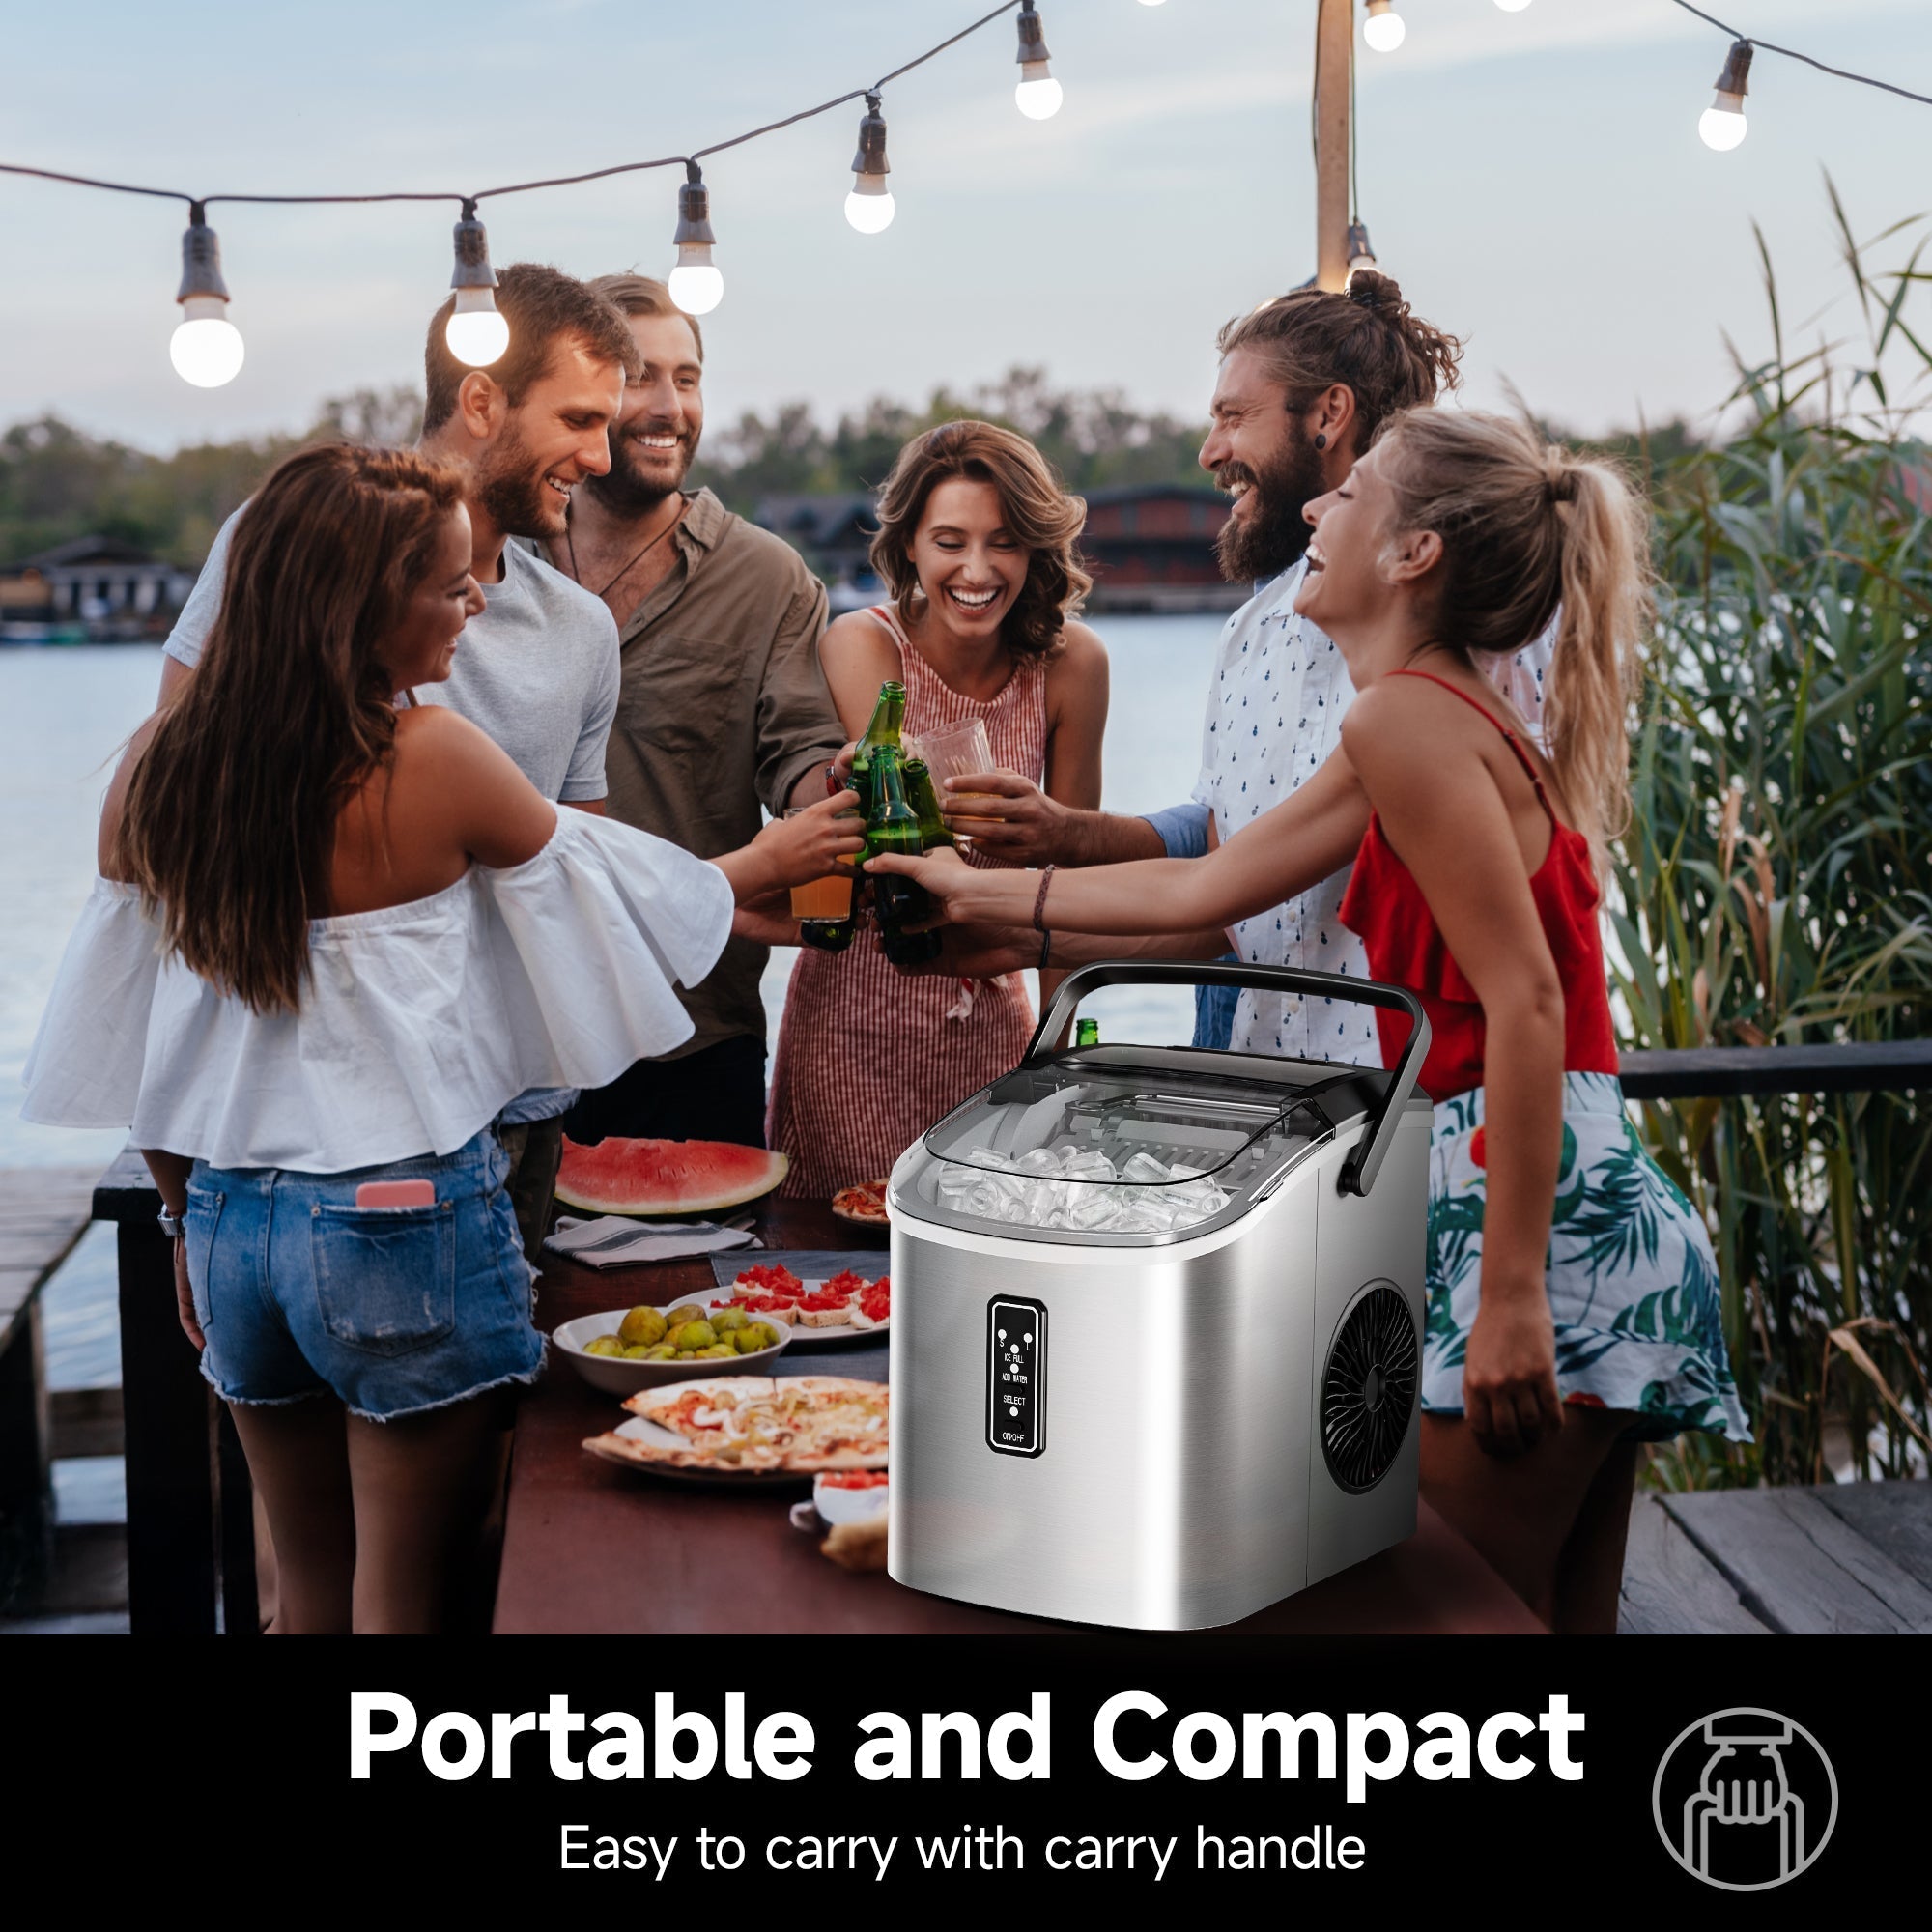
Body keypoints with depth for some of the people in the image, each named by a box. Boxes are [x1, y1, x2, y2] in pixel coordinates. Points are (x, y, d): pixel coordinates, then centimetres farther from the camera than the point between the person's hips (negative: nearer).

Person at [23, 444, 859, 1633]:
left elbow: (134, 1040, 6)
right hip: (407, 1219, -5)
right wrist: (768, 860, 19)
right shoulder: (430, 759, -15)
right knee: (405, 1598, 9)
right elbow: (602, 875, 1)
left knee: (308, 1588, 20)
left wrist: (190, 1222, 17)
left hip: (234, 1216, 6)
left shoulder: (159, 770, 0)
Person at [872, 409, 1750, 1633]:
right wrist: (982, 890, 32)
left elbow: (1524, 997, -20)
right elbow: (1199, 889, 24)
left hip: (1542, 1211, -10)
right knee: (1562, 1622, 15)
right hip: (1603, 1203, 10)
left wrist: (1512, 1296, -22)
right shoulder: (1453, 718, 18)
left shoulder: (1408, 713, -13)